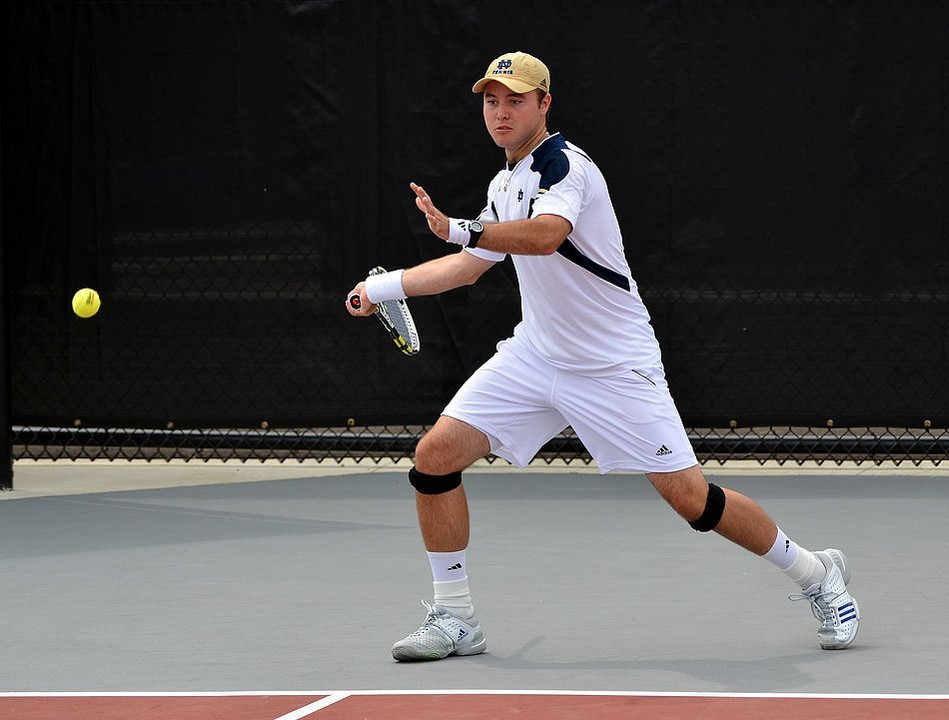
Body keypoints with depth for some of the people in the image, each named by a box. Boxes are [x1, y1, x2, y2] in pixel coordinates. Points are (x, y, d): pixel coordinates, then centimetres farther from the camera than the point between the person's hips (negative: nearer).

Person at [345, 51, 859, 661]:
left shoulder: (562, 163, -16)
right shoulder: (504, 185, 12)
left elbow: (545, 235, -38)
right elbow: (468, 265, 27)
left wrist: (462, 230, -51)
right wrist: (385, 286, 19)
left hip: (616, 367, -8)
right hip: (535, 355, 8)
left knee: (689, 495, -9)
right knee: (436, 454, -8)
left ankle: (817, 574, 13)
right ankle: (455, 620, 2)